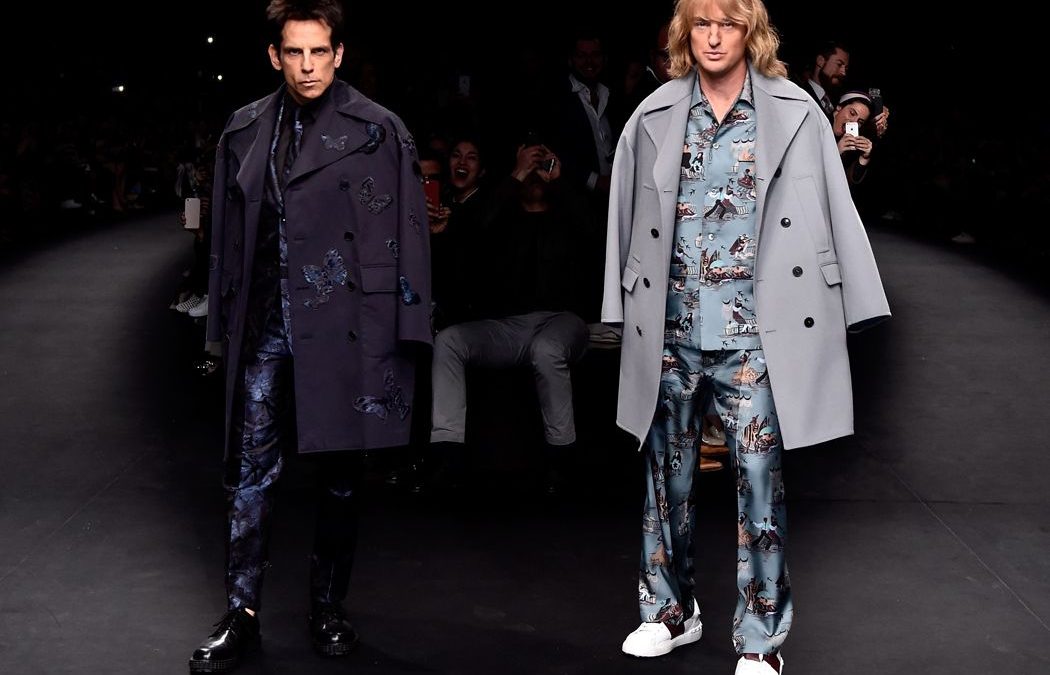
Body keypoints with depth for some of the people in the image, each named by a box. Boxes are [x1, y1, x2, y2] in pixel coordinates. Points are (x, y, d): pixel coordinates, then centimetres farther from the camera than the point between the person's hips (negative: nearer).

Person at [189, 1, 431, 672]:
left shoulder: (378, 131, -2)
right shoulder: (245, 131, 10)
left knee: (341, 478, 8)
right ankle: (243, 615, 15)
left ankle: (329, 609, 23)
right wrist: (225, 323, 11)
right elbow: (229, 234, 13)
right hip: (264, 327, 3)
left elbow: (407, 234, -4)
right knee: (250, 476, 4)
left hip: (344, 326, -3)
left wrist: (405, 329, -8)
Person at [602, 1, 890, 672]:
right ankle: (672, 611, 30)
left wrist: (853, 307, -3)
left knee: (760, 479, -2)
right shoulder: (654, 118, 4)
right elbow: (628, 217, 9)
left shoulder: (795, 113, -1)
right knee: (668, 474, 12)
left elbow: (835, 210, 0)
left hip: (752, 331, -2)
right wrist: (625, 309, 8)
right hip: (671, 328, 3)